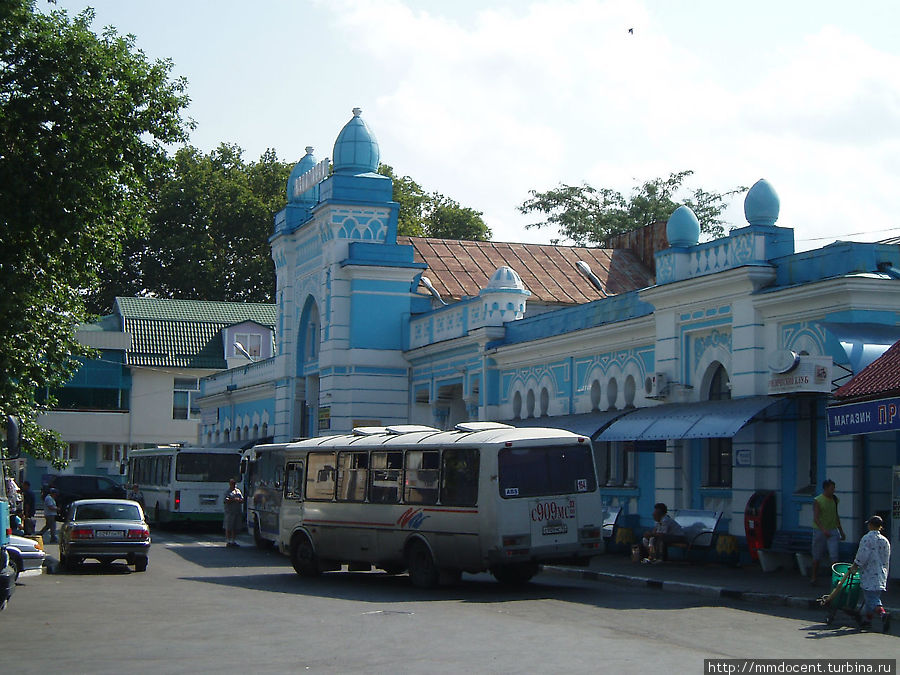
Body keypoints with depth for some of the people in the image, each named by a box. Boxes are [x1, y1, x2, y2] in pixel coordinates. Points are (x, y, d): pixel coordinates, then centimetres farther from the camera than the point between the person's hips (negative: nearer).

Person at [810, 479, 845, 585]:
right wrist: (823, 530, -30)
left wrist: (841, 531, 21)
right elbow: (815, 518, -16)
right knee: (817, 556, 7)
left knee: (834, 555, -11)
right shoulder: (817, 501, -9)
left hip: (833, 530, 3)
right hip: (820, 531, -3)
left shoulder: (834, 499, 7)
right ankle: (813, 577, 20)